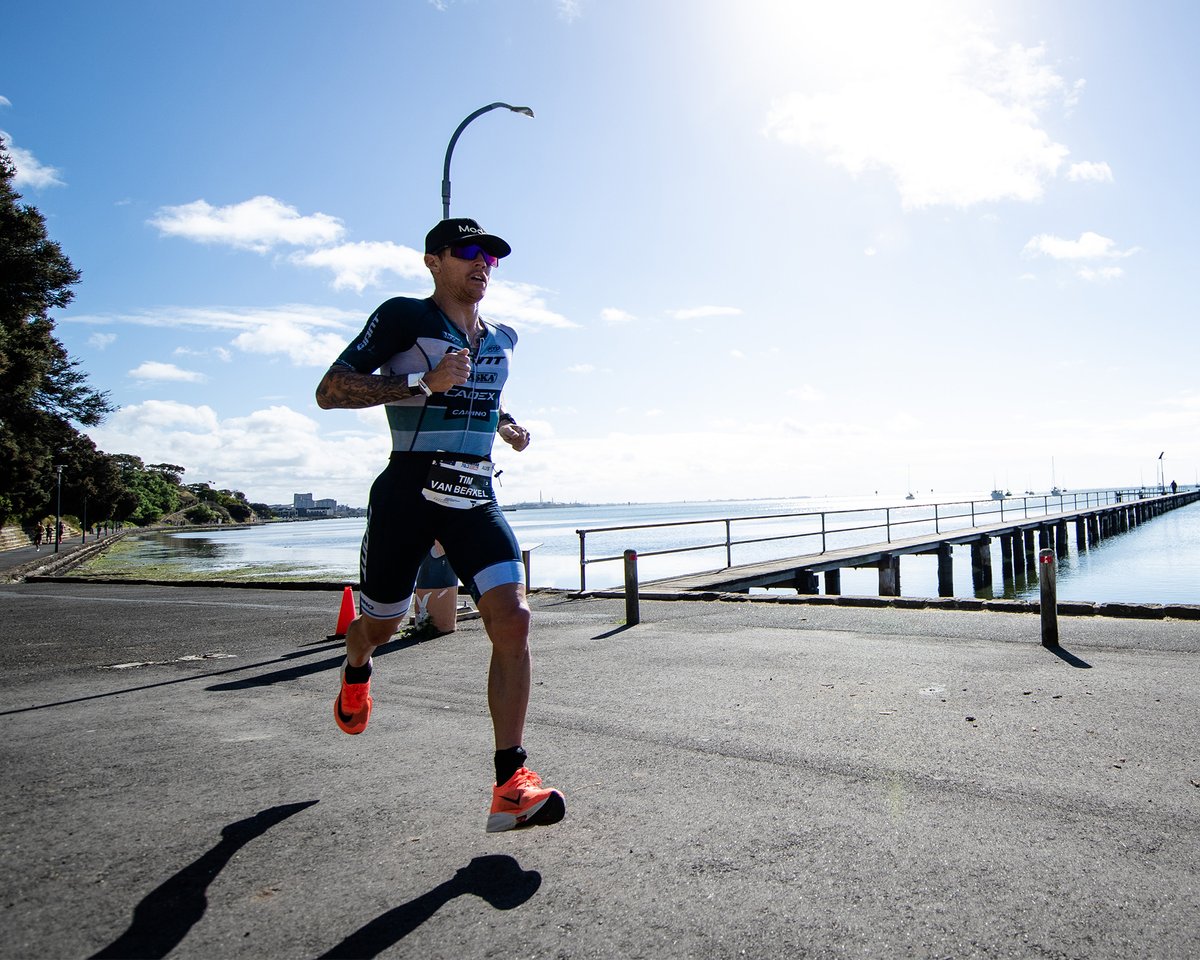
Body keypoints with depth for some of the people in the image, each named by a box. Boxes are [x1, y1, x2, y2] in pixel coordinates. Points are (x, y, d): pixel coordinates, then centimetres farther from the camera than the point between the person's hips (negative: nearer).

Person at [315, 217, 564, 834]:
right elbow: (329, 391, -11)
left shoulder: (501, 338, 16)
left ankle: (511, 783, -10)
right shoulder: (403, 317, -3)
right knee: (382, 624, 13)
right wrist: (425, 382, -20)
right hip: (407, 493, -3)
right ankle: (355, 669, 53)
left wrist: (505, 423, 15)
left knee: (513, 621, -16)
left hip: (476, 499, 4)